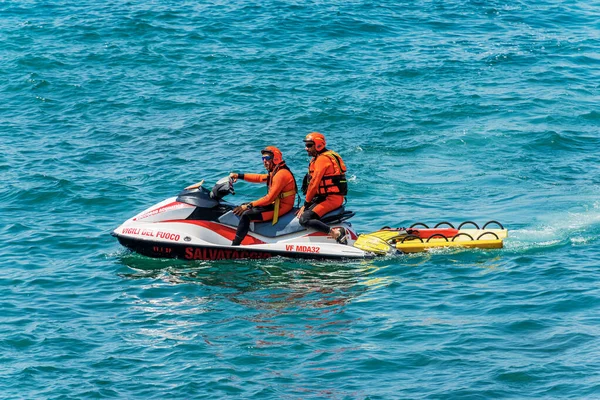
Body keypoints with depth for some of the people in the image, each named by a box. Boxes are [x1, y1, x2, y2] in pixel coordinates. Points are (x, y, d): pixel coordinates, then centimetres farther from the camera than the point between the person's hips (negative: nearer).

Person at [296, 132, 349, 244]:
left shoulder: (322, 159, -14)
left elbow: (314, 183, -17)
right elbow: (313, 182, 19)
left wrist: (306, 204, -10)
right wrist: (307, 203, 13)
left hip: (331, 199, -11)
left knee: (304, 219, -24)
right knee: (300, 213, 21)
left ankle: (336, 233, -29)